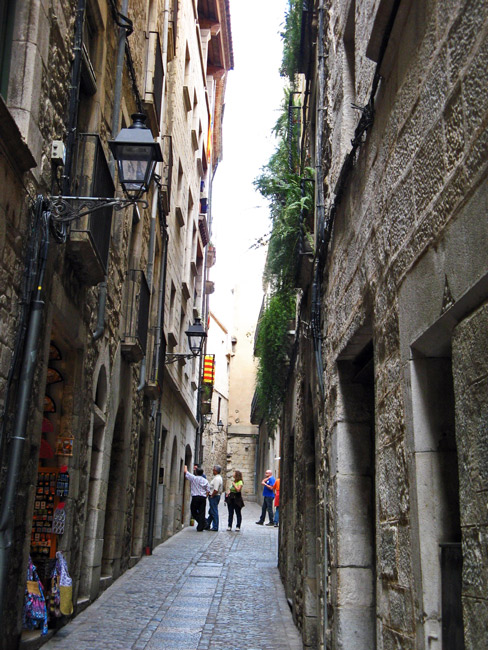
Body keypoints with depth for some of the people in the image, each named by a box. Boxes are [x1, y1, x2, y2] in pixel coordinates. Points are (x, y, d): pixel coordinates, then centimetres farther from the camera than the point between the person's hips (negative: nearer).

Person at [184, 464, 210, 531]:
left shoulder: (193, 478, -5)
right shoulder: (205, 481, 7)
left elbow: (186, 471, 4)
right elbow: (208, 490, 6)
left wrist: (185, 466, 22)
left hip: (195, 497, -4)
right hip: (203, 498, 4)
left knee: (193, 511, 10)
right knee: (202, 512, 5)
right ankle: (200, 527, 3)